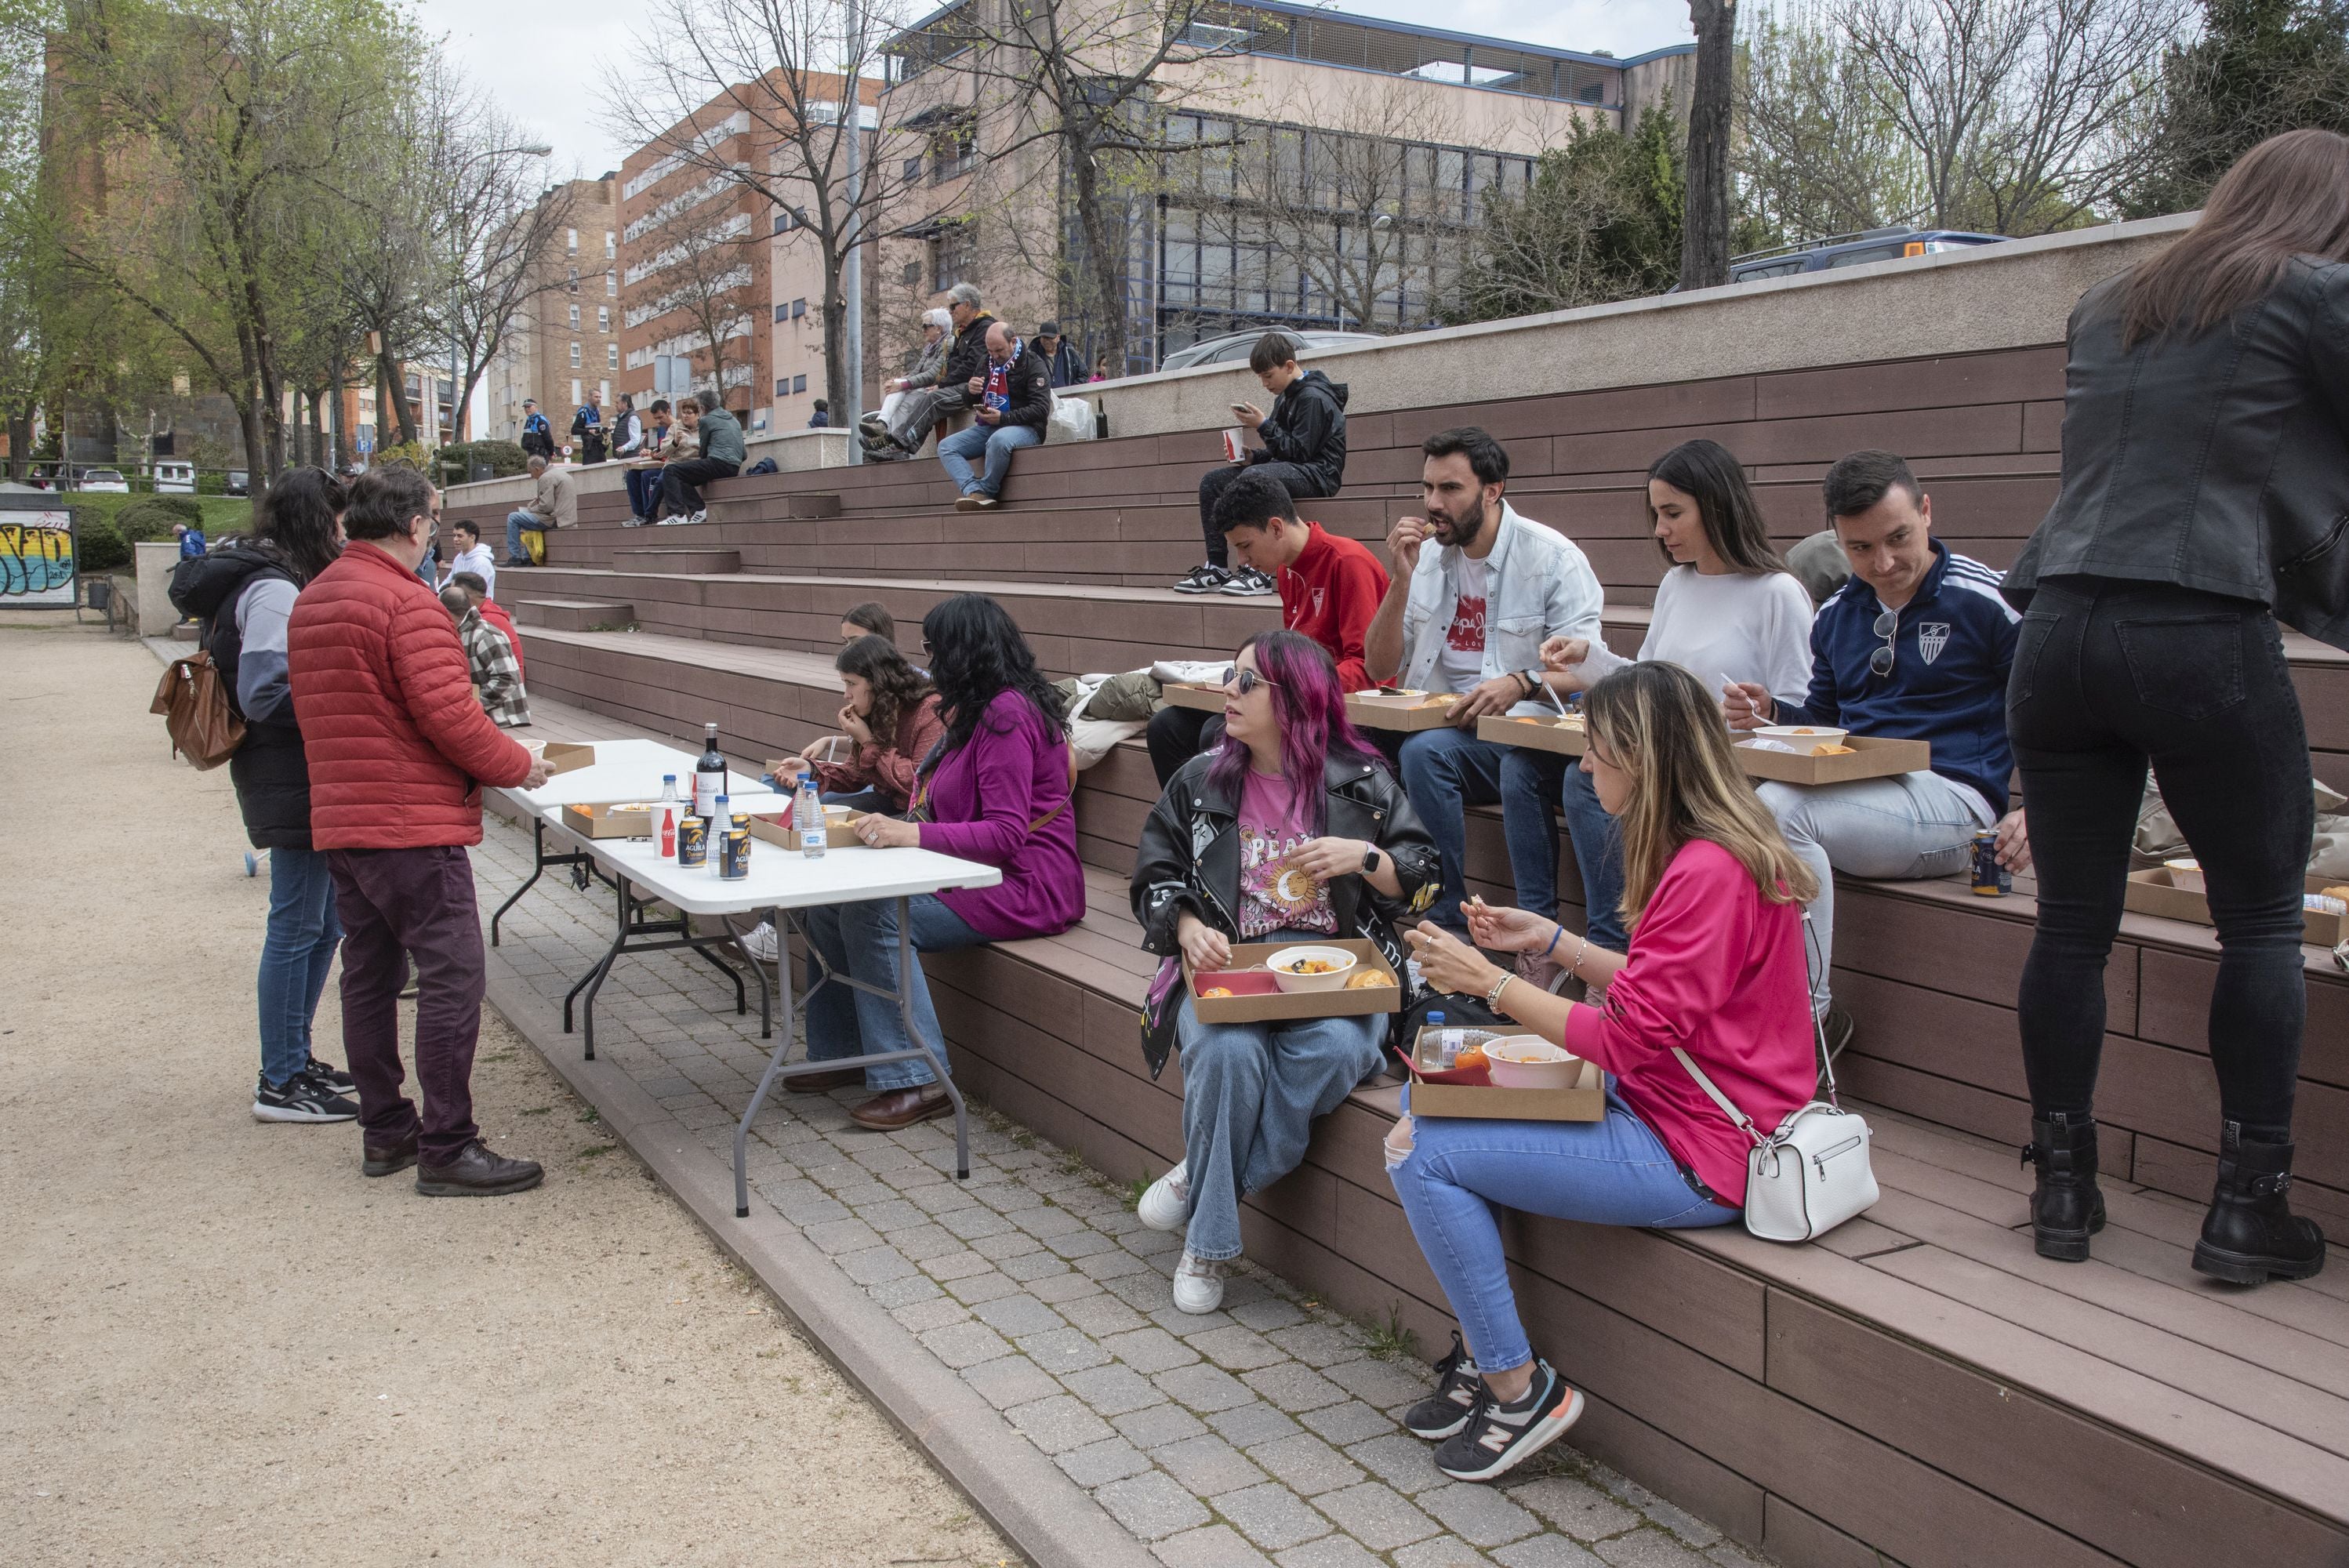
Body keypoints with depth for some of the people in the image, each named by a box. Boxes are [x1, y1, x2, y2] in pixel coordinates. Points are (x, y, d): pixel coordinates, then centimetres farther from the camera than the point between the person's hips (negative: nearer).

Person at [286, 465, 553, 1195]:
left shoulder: (311, 600, 14)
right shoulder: (408, 601, -15)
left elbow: (318, 714, 19)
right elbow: (448, 713, -20)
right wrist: (517, 766, -7)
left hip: (338, 820, 10)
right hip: (412, 825, -9)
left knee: (369, 974, 14)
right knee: (451, 978, -5)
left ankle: (385, 1132, 23)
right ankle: (447, 1149, -3)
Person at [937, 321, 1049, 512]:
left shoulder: (1033, 365, -5)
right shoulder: (987, 364, 16)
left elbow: (1041, 409, -15)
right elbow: (972, 403, 25)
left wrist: (1003, 418, -23)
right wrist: (972, 392, -1)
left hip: (1024, 428, -7)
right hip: (987, 427, 7)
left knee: (999, 439, -41)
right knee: (946, 447, -13)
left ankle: (986, 492, -23)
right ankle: (975, 492, -35)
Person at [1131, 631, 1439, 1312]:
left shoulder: (1362, 783, 5)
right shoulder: (1200, 781, 11)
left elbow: (1423, 880, 7)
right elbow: (1155, 873, 14)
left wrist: (1364, 857, -12)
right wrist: (1186, 926, -7)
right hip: (1227, 964, 1)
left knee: (1333, 1051, -35)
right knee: (1228, 1051, -33)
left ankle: (1199, 1182, -17)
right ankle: (1207, 1245, -15)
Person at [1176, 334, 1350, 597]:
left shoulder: (1314, 398, -12)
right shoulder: (1285, 397, 18)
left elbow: (1299, 452, -19)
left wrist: (1264, 425, -17)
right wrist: (1253, 456, 0)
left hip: (1316, 474, -10)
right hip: (1290, 469, 10)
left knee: (1252, 476, -37)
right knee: (1211, 481, 0)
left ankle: (1257, 571, -39)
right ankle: (1217, 568, -7)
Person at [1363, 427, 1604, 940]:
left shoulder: (1552, 556, -3)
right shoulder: (1425, 557, 10)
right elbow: (1380, 669, 7)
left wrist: (1520, 684, -30)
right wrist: (1401, 581, -6)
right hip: (1446, 725, 3)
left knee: (1521, 766, -37)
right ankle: (1448, 919, -22)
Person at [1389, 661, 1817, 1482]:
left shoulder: (1710, 873, -24)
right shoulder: (1703, 851, 8)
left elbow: (1631, 1037, -23)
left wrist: (1490, 982, -17)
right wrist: (1549, 939, 10)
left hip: (1697, 1154, -11)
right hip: (1660, 1102, 11)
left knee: (1420, 1153, -13)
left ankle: (1521, 1390, 3)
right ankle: (1485, 1354, 15)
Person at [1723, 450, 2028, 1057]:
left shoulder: (1987, 601, -2)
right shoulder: (1837, 614, 16)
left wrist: (2034, 809, -16)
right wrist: (1768, 714, 3)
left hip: (1950, 799, -6)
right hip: (1855, 797, 6)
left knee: (1779, 809, -32)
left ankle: (1811, 1018, -21)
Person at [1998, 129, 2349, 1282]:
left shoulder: (2106, 309, 21)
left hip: (2060, 627, 5)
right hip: (2204, 635, -5)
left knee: (2072, 921, 8)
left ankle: (2062, 1187, 14)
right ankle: (2247, 1205, 10)